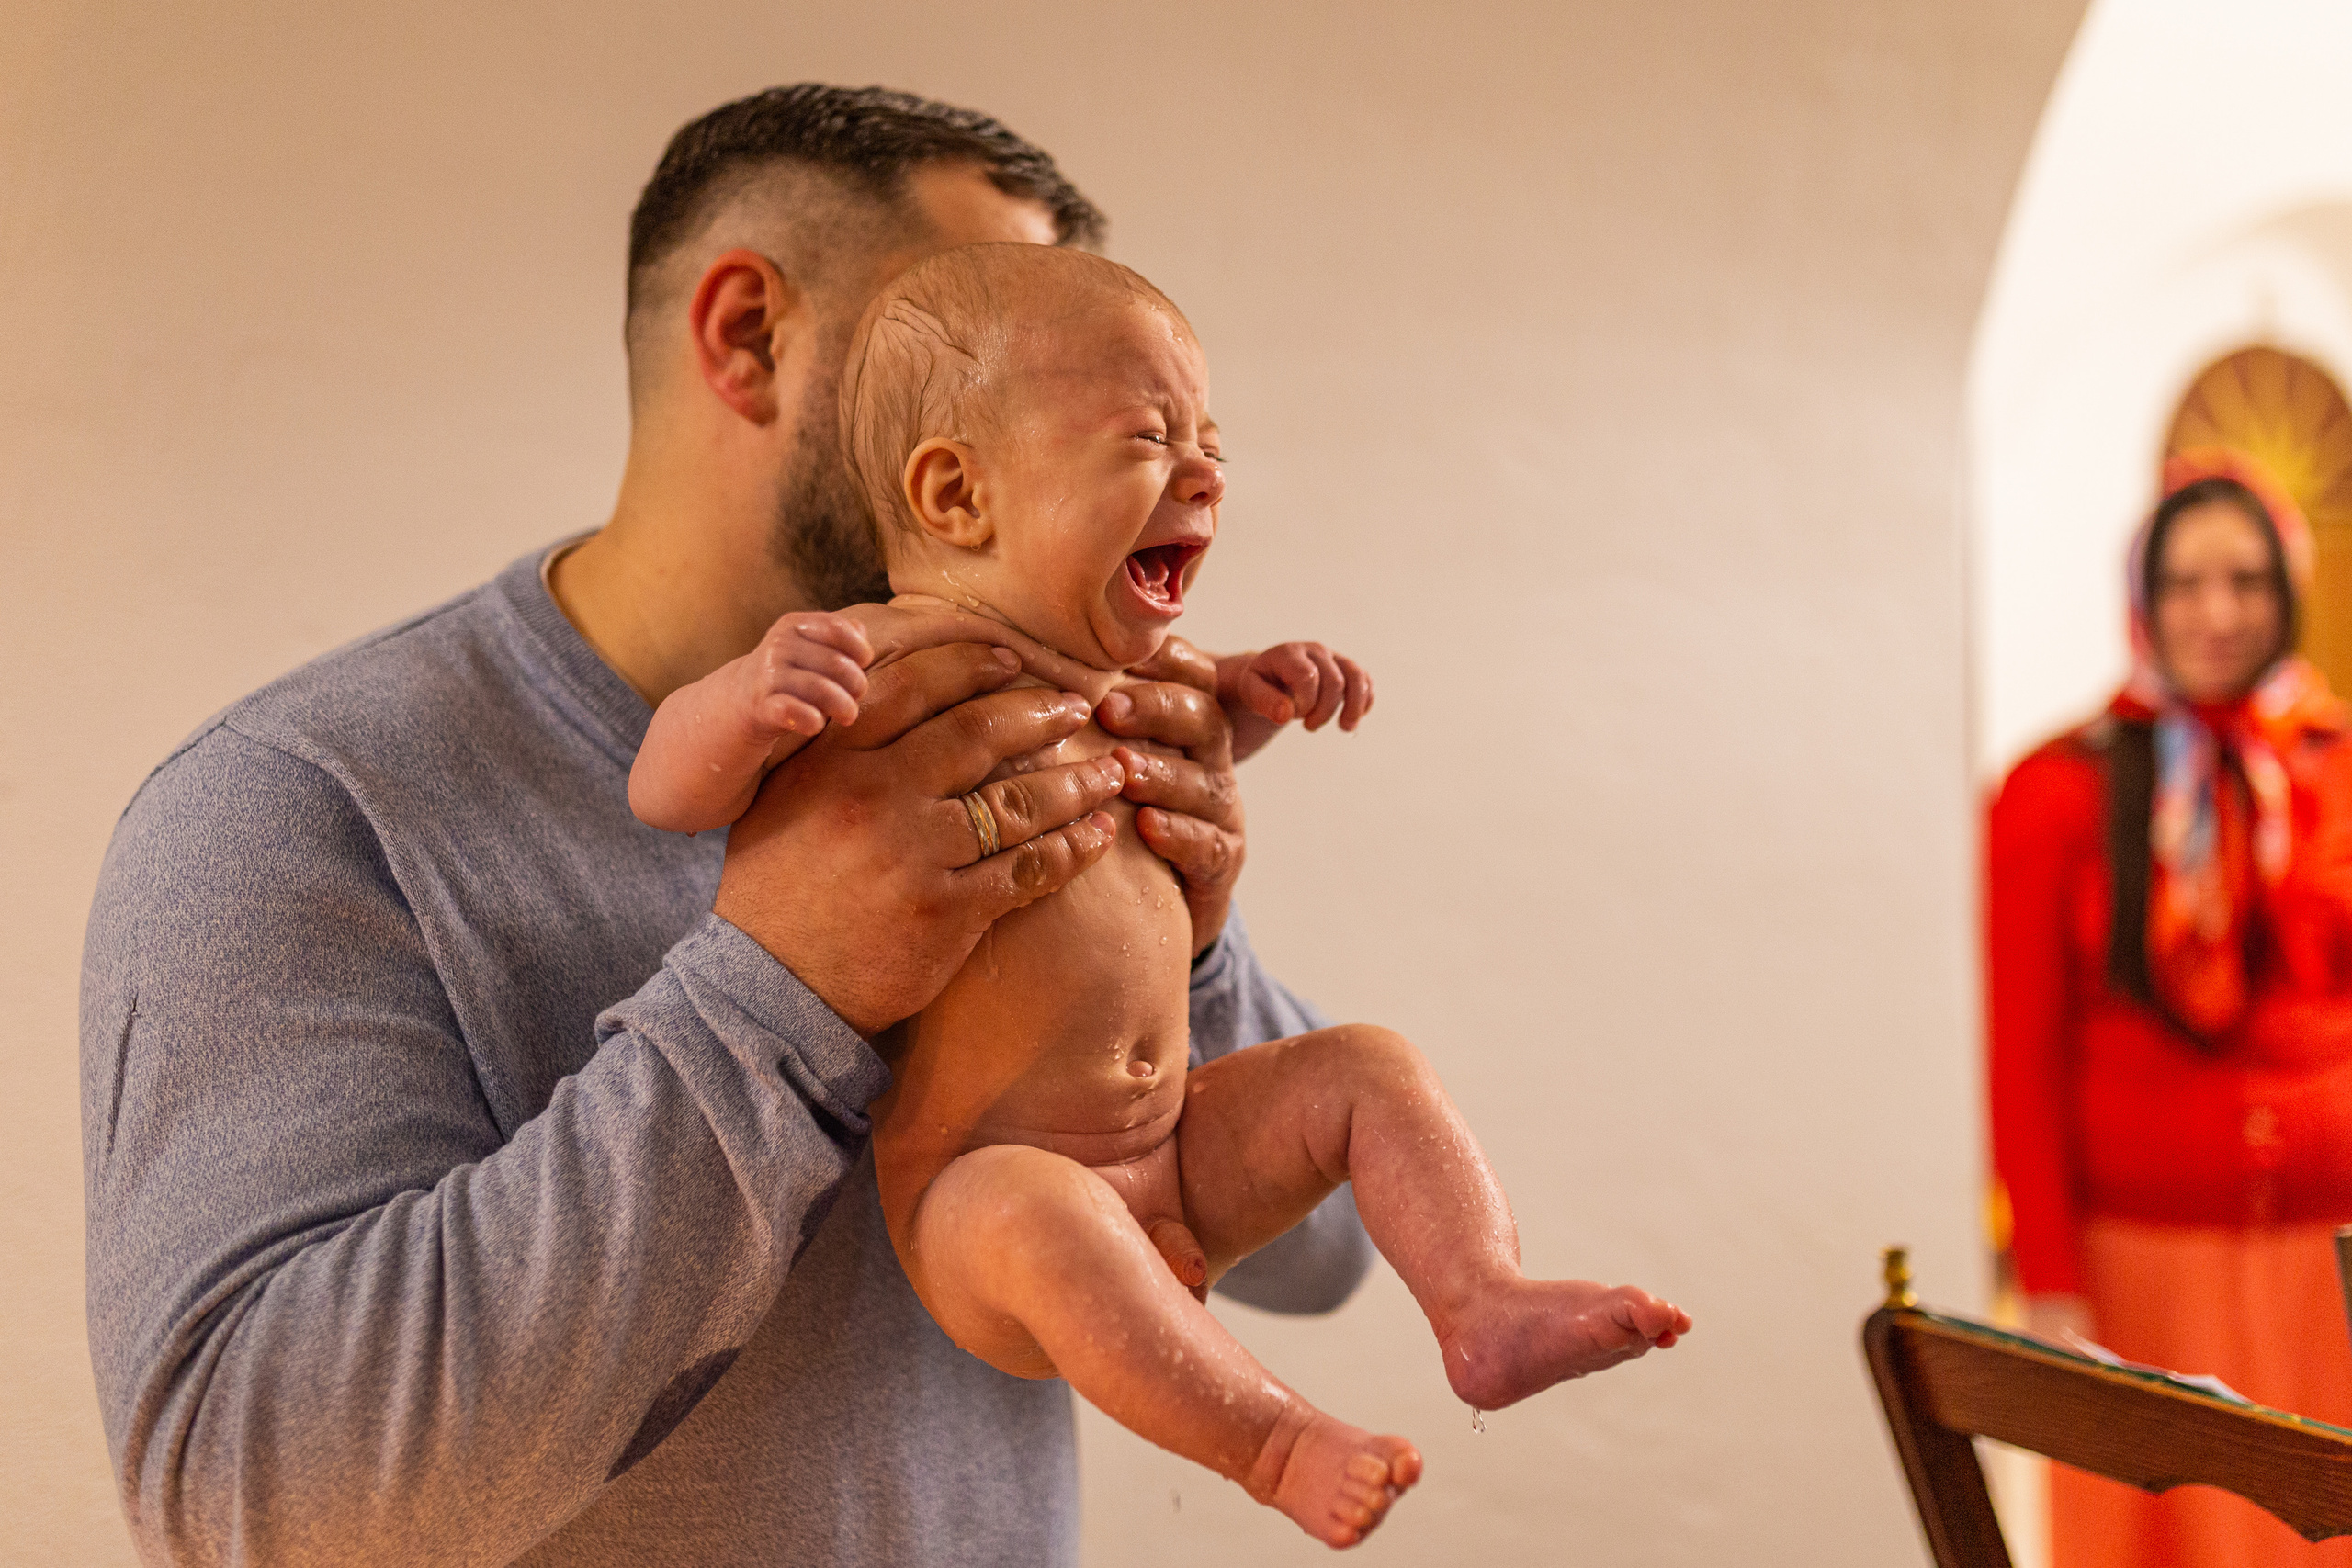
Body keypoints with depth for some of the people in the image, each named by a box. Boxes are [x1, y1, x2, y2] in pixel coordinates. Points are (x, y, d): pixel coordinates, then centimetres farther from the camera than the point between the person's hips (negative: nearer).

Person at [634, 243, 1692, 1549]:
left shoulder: (1097, 668, 10)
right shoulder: (886, 664, -18)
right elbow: (666, 789, -21)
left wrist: (1249, 691, 15)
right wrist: (749, 697, -42)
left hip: (1173, 1156, 8)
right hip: (976, 1190, -8)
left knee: (1366, 1070, 5)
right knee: (1039, 1223, -38)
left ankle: (1487, 1311, -2)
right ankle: (1278, 1447, -29)